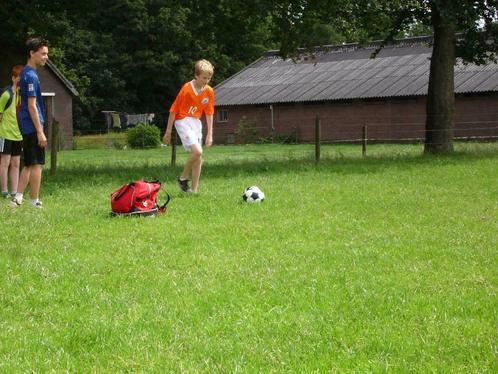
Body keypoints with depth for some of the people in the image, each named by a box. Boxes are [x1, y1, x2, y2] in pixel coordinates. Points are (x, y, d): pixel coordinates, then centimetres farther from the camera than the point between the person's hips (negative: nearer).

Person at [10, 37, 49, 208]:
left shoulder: (26, 73, 16)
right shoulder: (31, 75, -14)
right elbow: (32, 105, -19)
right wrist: (40, 131, -19)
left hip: (26, 128, 10)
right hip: (32, 127, -10)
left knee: (29, 165, 14)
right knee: (37, 164, -4)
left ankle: (18, 198, 11)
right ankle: (35, 202, 0)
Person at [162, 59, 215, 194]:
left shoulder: (209, 91, -2)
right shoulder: (186, 89, -18)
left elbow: (209, 113, 8)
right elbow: (173, 110, -11)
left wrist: (210, 134, 5)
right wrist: (168, 131, -7)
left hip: (196, 122, 6)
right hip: (183, 121, -6)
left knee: (198, 158, 4)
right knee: (197, 151, -22)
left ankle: (194, 190, 10)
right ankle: (183, 178, -2)